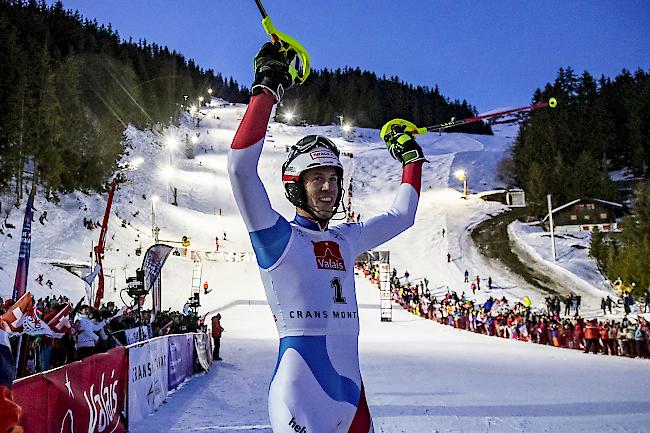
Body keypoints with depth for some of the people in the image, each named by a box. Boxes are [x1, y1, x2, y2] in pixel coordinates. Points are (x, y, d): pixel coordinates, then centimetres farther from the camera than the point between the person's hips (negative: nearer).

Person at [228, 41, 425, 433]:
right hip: (301, 398, -7)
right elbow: (242, 167, -18)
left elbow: (401, 216, 30)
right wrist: (268, 90, -17)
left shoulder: (345, 240, 15)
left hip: (351, 394, 7)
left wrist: (411, 157, 32)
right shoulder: (278, 237, -4)